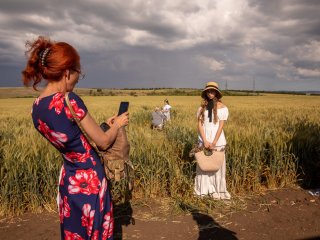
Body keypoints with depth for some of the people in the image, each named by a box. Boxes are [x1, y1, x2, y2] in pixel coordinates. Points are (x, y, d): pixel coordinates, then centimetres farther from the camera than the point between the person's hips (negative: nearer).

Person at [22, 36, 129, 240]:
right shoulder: (70, 101, -23)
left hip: (68, 178, 7)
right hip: (90, 178, -7)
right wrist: (117, 124, 5)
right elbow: (103, 142, -13)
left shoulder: (36, 108, 1)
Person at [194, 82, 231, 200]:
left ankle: (217, 190, 16)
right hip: (204, 138, 2)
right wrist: (205, 141, -11)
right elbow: (199, 124, -1)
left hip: (217, 139, -2)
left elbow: (221, 126, -6)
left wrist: (214, 142, -13)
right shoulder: (202, 107, 4)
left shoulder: (222, 108, -2)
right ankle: (204, 189, 16)